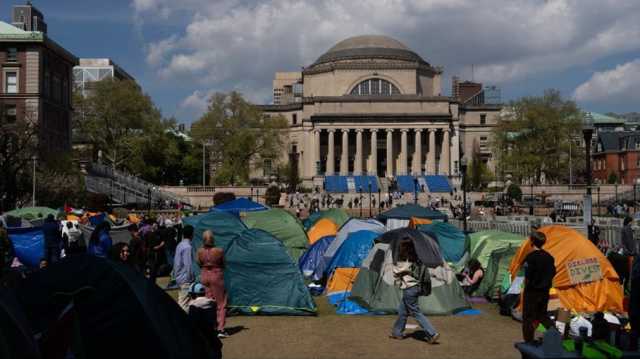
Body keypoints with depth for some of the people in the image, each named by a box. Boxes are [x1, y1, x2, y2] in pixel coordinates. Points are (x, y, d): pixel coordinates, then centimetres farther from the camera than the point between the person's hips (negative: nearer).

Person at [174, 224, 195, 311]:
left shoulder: (179, 245, 8)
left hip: (179, 278, 9)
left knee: (181, 300, 15)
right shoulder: (188, 247, -18)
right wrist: (191, 277, -12)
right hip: (186, 279, -9)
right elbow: (188, 265, -20)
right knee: (185, 303, -5)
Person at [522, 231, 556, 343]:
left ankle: (529, 342, 9)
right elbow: (552, 273, 9)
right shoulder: (549, 257, 3)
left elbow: (527, 276, -20)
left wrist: (527, 285, -2)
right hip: (545, 291, 7)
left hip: (532, 292, -6)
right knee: (542, 314, 22)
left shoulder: (530, 257, -18)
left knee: (528, 317, 5)